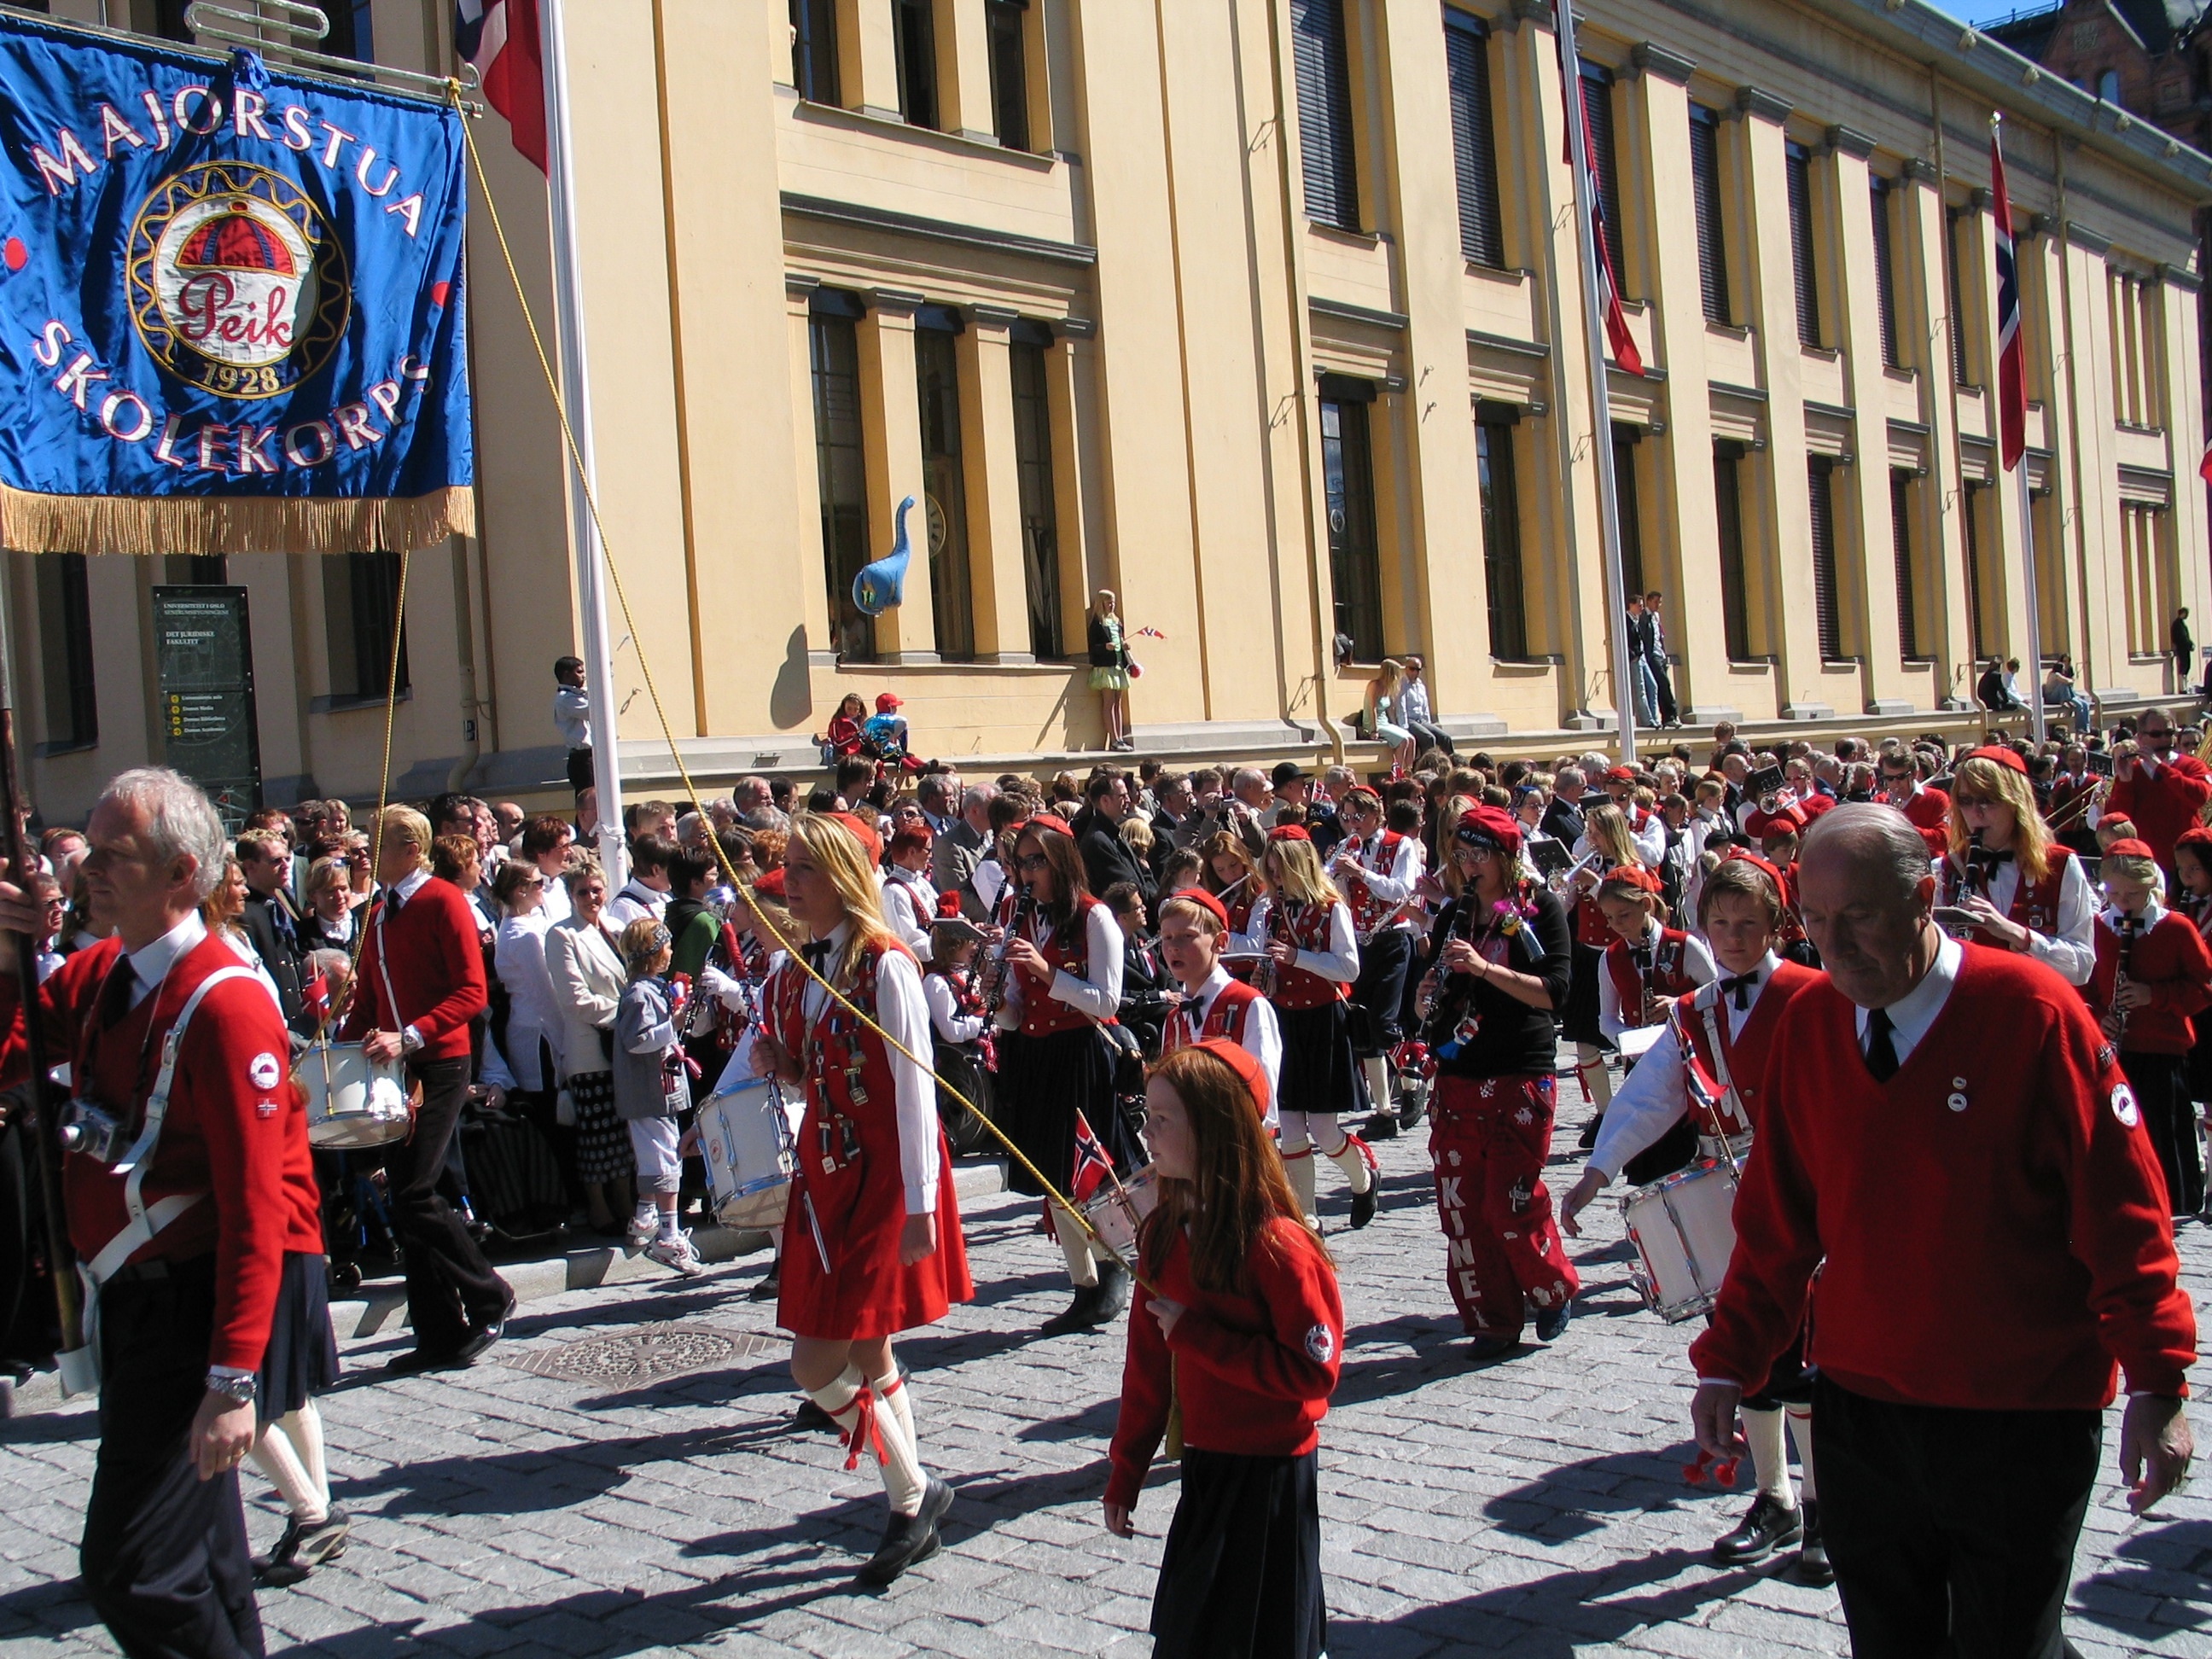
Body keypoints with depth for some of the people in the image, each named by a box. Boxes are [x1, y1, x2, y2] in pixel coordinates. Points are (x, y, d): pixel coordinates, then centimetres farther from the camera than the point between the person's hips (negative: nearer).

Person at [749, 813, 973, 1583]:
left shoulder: (885, 967, -15)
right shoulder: (795, 972, 8)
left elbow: (914, 1088, -17)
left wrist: (920, 1207, -19)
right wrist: (775, 1062, -4)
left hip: (885, 1177, -7)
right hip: (826, 1172, 7)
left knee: (818, 1365, -8)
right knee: (868, 1356, 13)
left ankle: (915, 1492, 13)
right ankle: (913, 1506, 28)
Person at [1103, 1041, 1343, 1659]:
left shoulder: (1277, 1244, -21)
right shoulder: (1164, 1232, 1)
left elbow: (1313, 1371, -23)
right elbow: (1148, 1361, 9)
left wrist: (1195, 1334, -22)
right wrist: (1126, 1470, 12)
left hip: (1272, 1474, -7)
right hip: (1203, 1466, 7)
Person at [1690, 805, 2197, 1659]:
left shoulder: (2033, 1011, -13)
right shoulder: (1807, 1022, -1)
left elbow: (2119, 1206, -12)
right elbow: (1778, 1216, 5)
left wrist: (2157, 1381, -16)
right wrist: (1727, 1361, 1)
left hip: (2020, 1422, -4)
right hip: (1859, 1408, 4)